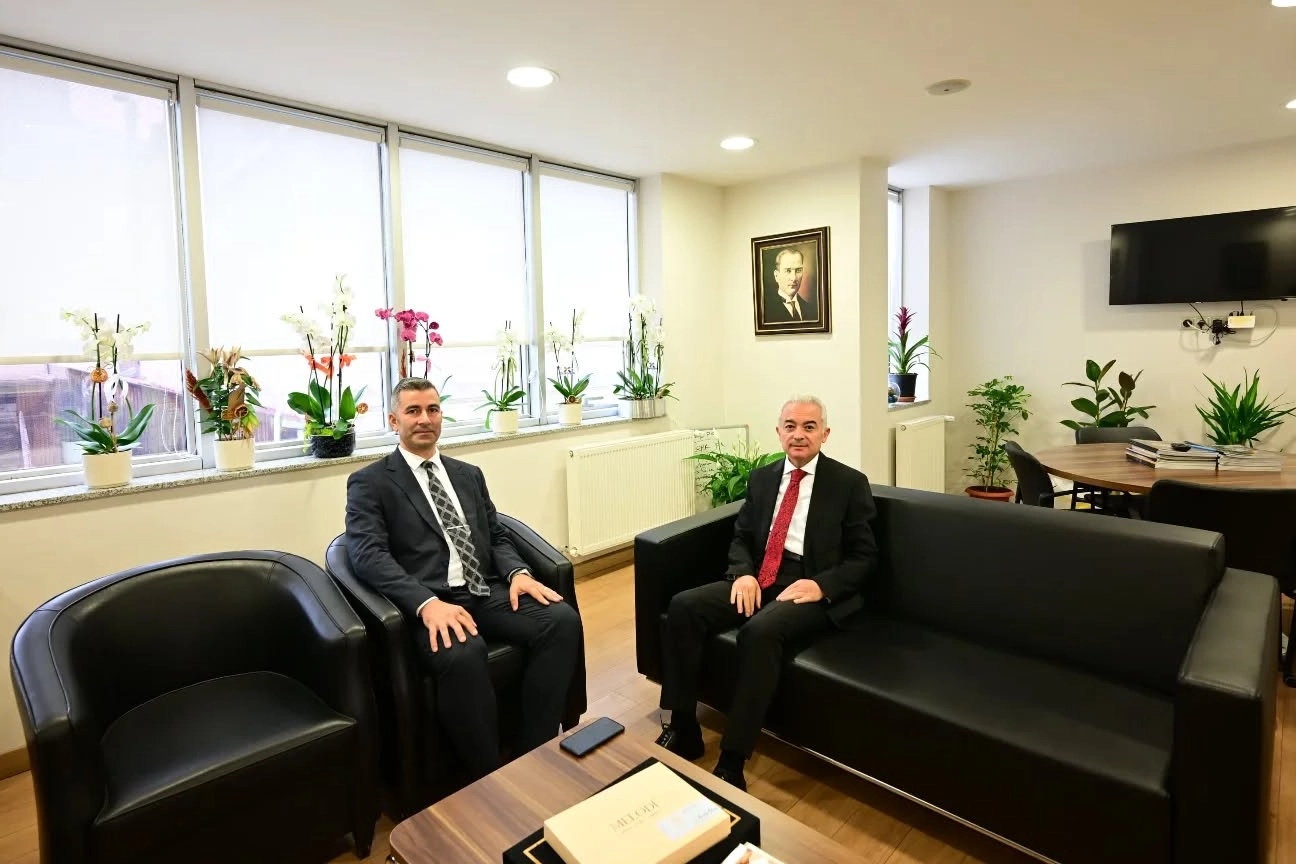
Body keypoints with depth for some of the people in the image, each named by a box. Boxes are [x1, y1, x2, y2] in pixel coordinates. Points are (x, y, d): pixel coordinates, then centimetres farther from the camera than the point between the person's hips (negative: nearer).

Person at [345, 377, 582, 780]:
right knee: (463, 653, -37)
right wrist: (428, 603, -27)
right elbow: (368, 555, -10)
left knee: (562, 619, -21)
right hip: (427, 605, -5)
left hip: (487, 594, 5)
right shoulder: (369, 483, 5)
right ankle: (490, 779, -15)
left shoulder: (469, 474, 21)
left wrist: (517, 572, -5)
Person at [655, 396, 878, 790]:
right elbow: (741, 537, 15)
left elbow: (864, 558, -1)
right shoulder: (761, 478, 13)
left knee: (760, 631, -35)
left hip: (811, 588, -5)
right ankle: (683, 728, -7)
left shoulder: (850, 483, 0)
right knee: (683, 606, -17)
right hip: (758, 580, 5)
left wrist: (821, 585, -19)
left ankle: (731, 763, -23)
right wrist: (743, 572, -7)